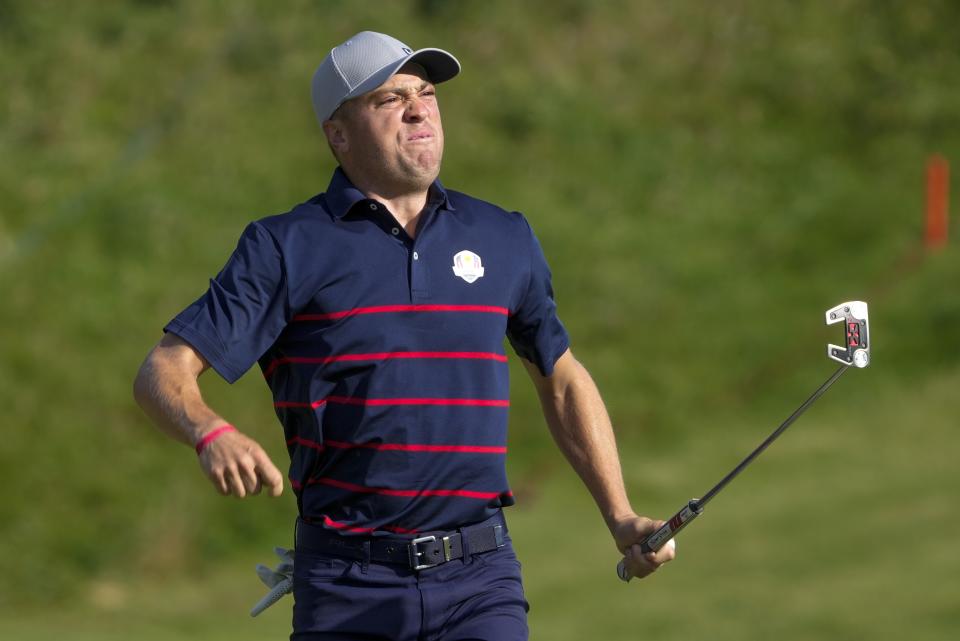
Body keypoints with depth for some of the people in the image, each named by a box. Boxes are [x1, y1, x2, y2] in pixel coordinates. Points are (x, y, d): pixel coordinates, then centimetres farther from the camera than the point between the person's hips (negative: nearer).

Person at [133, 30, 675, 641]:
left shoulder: (505, 239, 12)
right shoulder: (288, 248, 1)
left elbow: (563, 381, 25)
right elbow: (165, 372, -5)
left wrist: (621, 517, 17)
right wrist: (212, 434, -27)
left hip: (479, 583, 1)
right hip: (346, 584, -1)